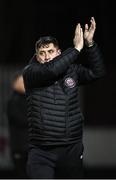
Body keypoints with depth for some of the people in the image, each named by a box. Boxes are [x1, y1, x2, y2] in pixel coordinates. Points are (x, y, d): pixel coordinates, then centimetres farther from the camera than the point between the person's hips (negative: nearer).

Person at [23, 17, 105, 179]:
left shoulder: (71, 71, 6)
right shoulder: (30, 73, -5)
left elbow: (97, 72, -1)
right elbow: (50, 70, -23)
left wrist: (90, 44, -13)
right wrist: (76, 48, -18)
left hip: (71, 150, 3)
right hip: (41, 151, -3)